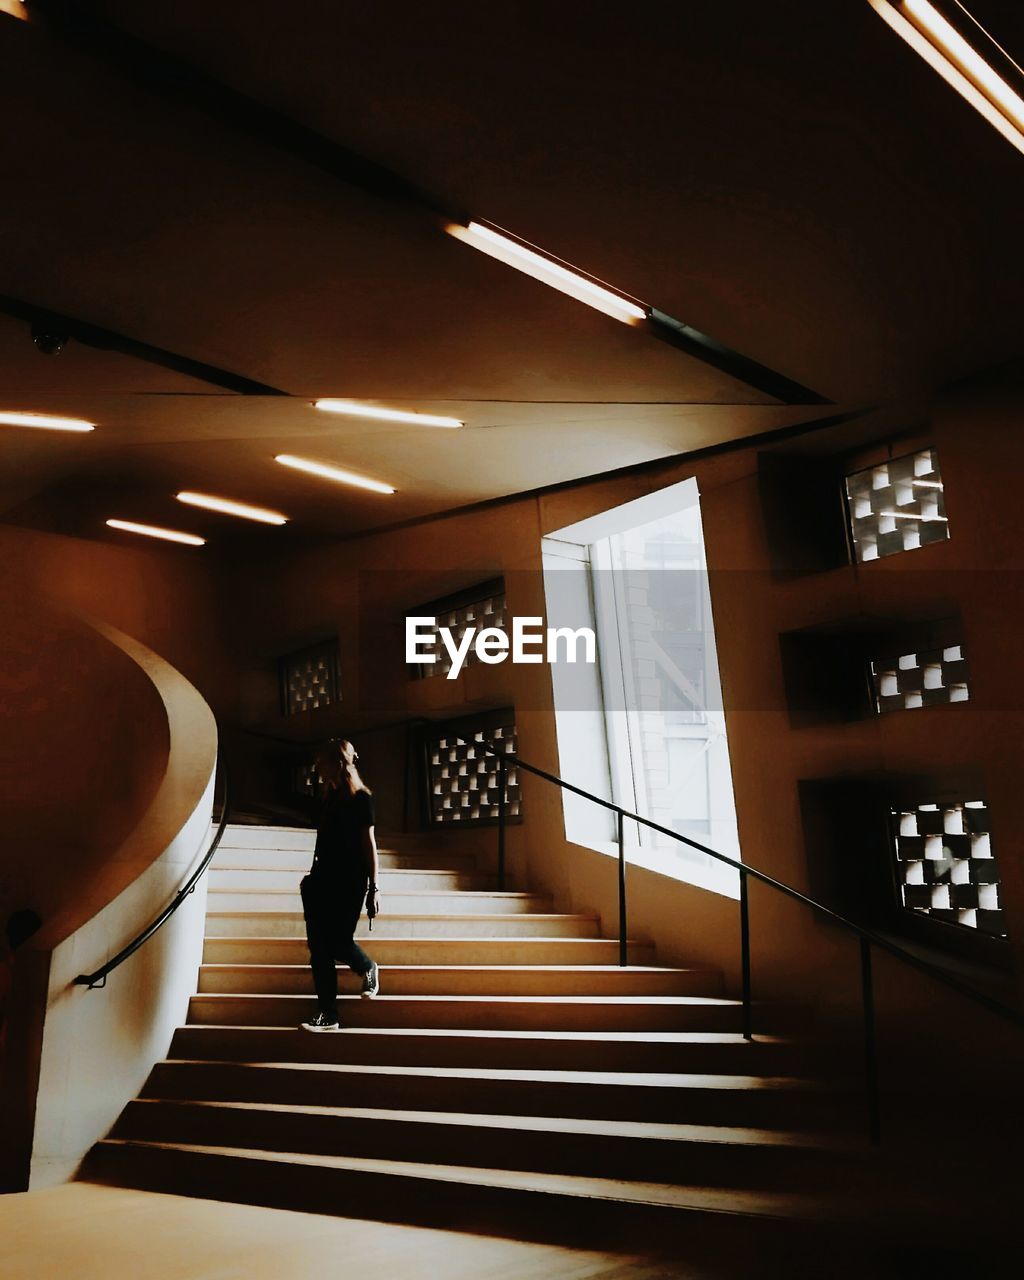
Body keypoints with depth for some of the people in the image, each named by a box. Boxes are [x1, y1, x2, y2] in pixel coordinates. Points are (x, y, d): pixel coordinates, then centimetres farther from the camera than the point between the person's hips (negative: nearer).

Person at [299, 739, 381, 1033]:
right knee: (319, 947, 0)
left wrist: (373, 887, -11)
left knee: (339, 943, -7)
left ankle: (368, 968, 28)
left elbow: (369, 844, -8)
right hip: (323, 880, 7)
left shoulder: (360, 798, -6)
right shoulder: (328, 797, 14)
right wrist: (314, 875, 19)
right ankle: (328, 1016, 5)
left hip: (350, 882, -7)